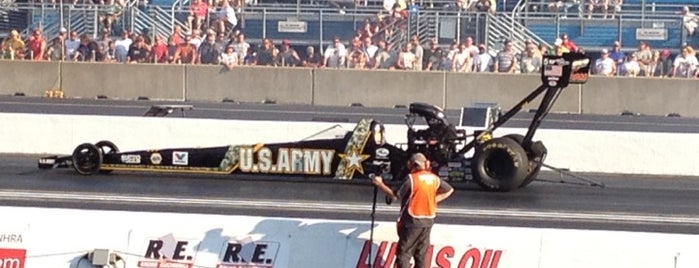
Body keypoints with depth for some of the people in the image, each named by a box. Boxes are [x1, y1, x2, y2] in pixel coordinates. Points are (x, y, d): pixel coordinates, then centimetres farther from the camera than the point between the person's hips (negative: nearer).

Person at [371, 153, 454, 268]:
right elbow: (449, 190, 17)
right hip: (428, 220, 6)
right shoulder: (434, 178, 4)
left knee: (404, 253, -1)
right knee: (421, 254, 13)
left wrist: (380, 184, -5)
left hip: (413, 220, -6)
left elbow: (395, 196, -13)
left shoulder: (412, 178, -15)